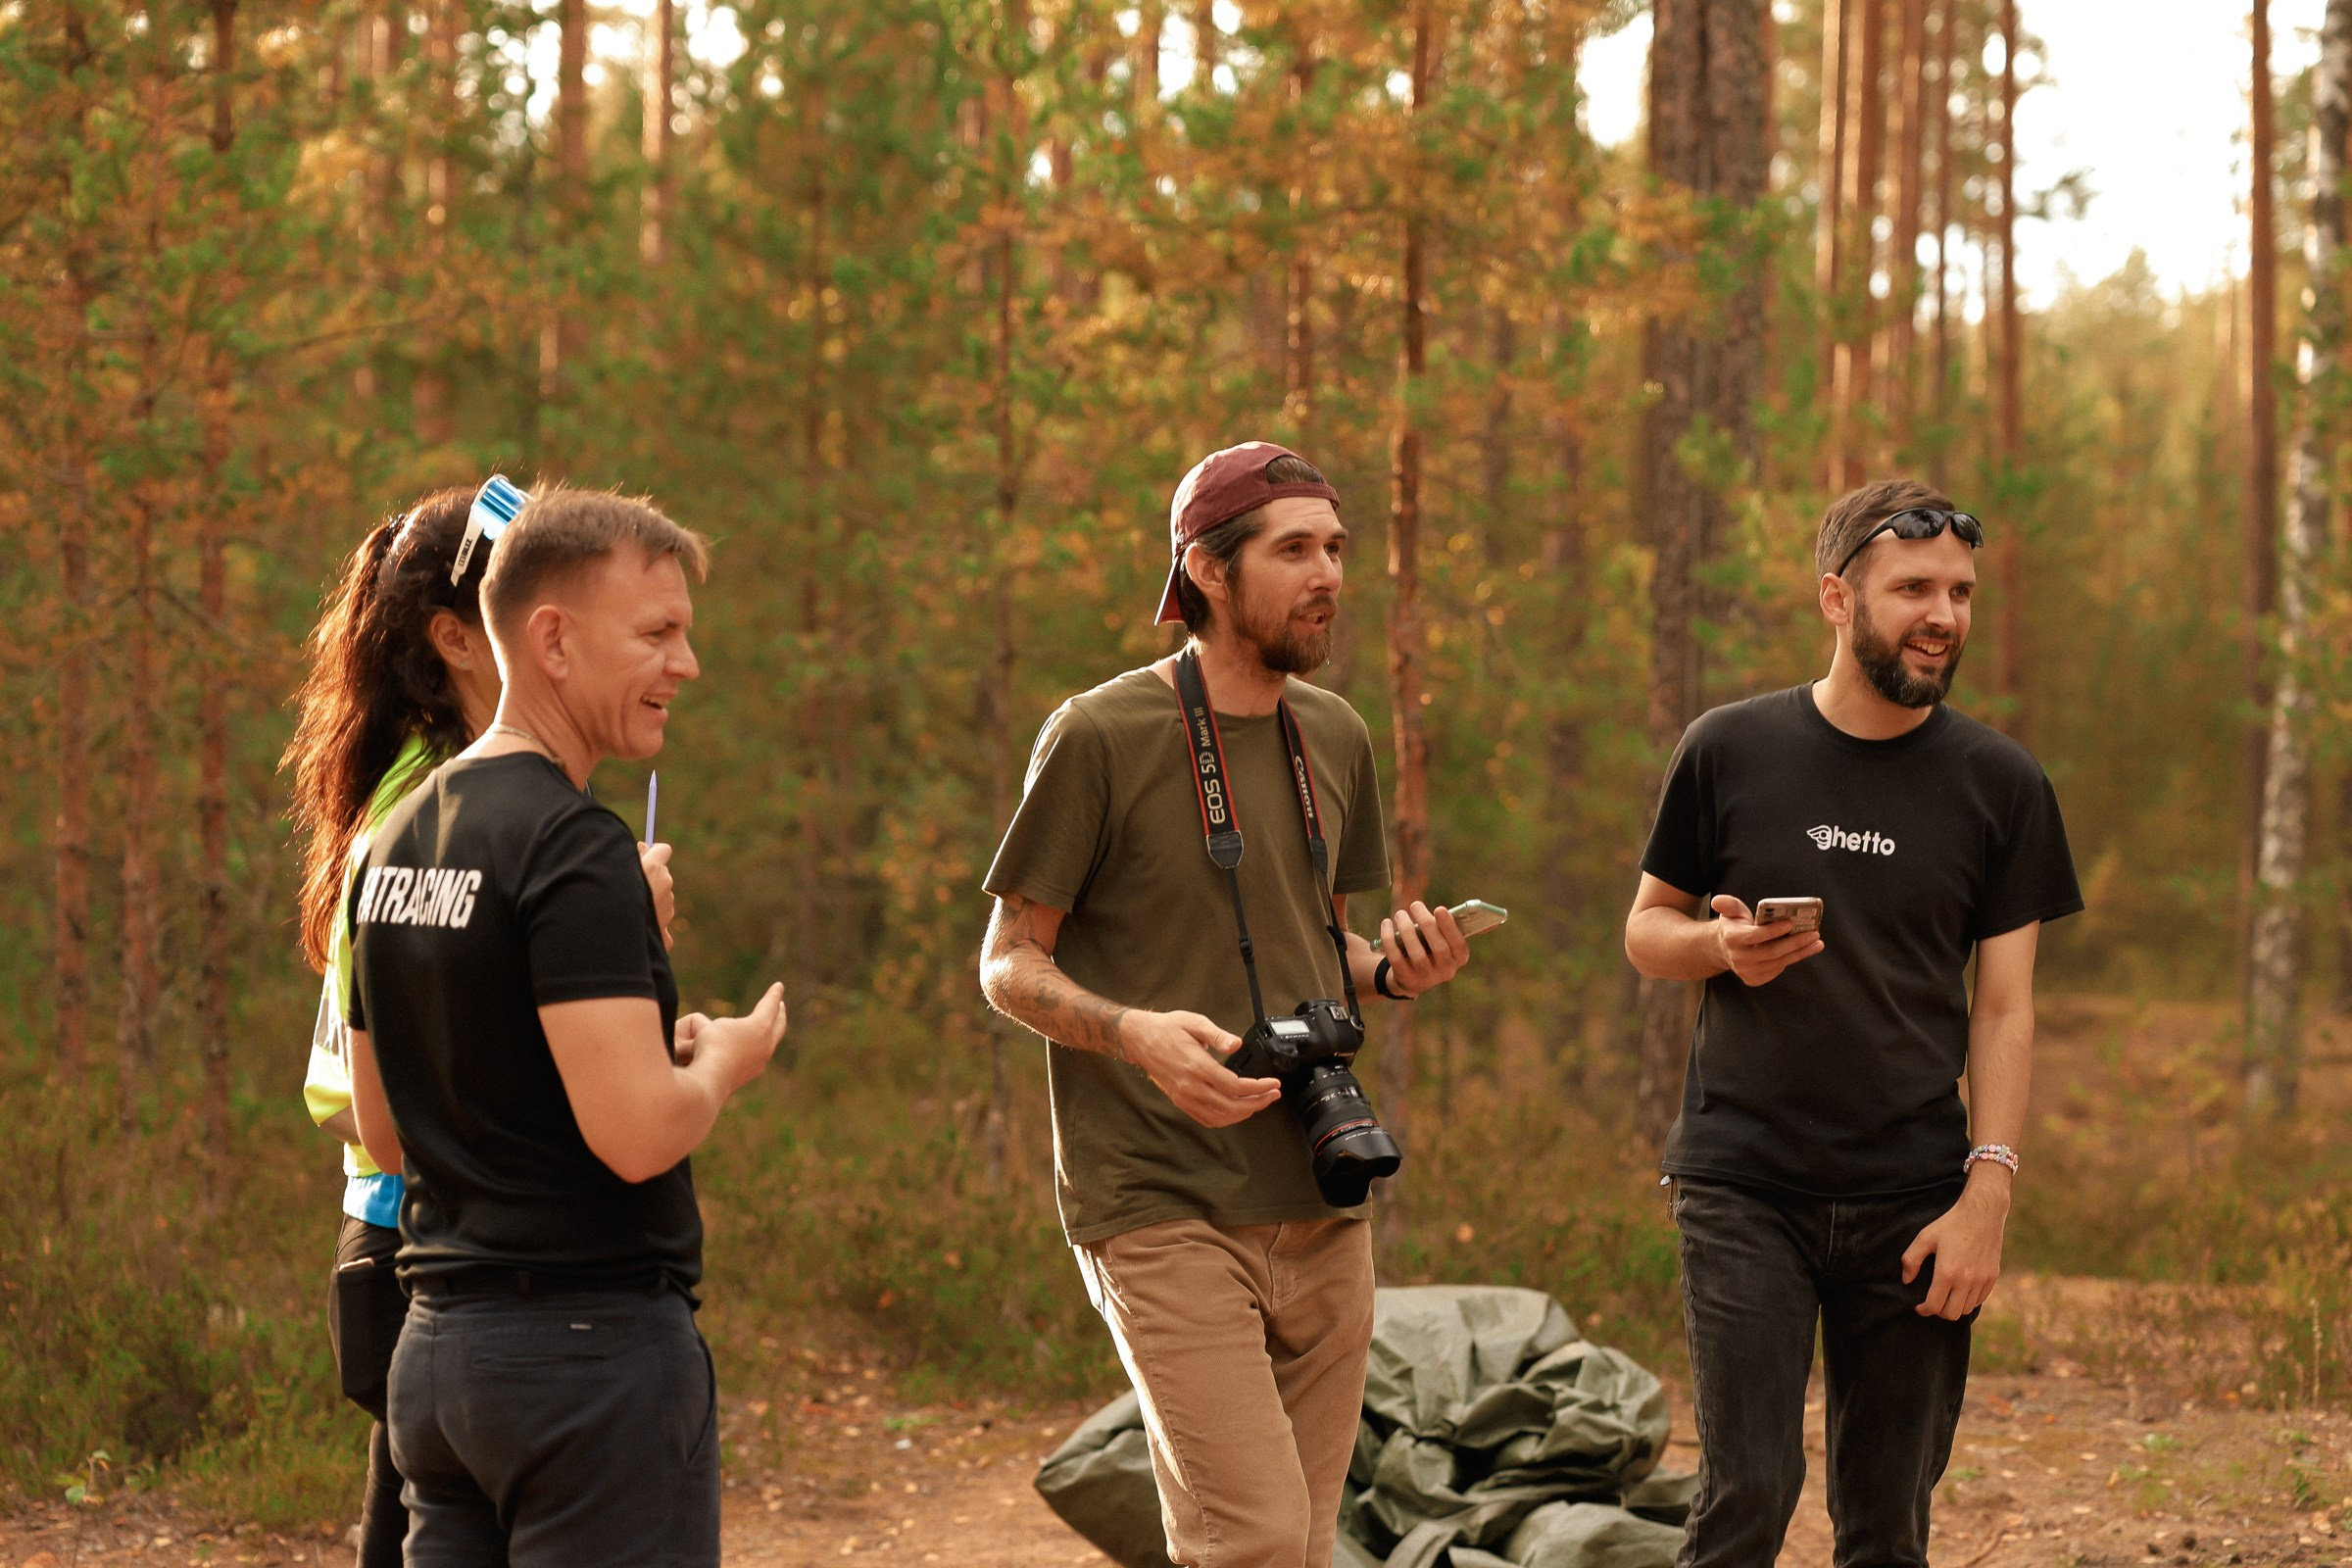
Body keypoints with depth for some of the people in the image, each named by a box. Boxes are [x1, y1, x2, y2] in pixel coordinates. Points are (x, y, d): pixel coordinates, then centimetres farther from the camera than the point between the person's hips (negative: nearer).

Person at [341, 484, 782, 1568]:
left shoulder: (396, 842, 13)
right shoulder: (570, 847, -15)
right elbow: (638, 1133, -23)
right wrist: (723, 1061, -1)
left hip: (435, 1346, 9)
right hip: (590, 1339, -9)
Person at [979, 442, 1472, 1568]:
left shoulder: (1335, 738, 12)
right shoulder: (1100, 737, -7)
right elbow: (1008, 965, -4)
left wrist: (1392, 970, 2)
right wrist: (1138, 1033, -22)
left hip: (1320, 1210, 7)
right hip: (1166, 1209, -6)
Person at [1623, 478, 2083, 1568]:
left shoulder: (2000, 784, 4)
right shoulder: (1730, 751, 2)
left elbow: (2003, 1010, 3)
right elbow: (1646, 930, 11)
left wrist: (1987, 1193, -7)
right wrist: (1724, 945, -12)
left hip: (1911, 1204, 1)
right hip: (1743, 1188, -1)